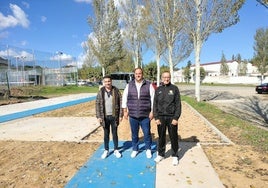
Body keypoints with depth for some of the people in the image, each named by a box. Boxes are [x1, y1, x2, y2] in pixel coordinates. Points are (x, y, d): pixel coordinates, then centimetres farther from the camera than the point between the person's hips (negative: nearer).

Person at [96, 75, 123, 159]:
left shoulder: (116, 91, -4)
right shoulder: (100, 92, -1)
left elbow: (120, 103, -2)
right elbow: (97, 104, 0)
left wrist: (120, 115, -5)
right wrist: (98, 116, -6)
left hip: (114, 116, -1)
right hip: (105, 117, 1)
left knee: (115, 133, 11)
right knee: (106, 134, 13)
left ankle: (116, 150, 26)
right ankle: (106, 150, 28)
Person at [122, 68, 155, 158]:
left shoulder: (149, 85, -2)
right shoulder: (129, 85, 3)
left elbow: (153, 99, -2)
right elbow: (124, 98, 6)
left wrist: (152, 111, -6)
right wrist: (125, 111, 3)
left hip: (145, 115, -1)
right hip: (132, 115, 2)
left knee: (147, 133, 8)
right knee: (134, 134, 14)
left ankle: (148, 149, 30)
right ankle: (135, 149, 32)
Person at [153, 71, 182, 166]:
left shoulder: (174, 89, 0)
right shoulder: (158, 89, 6)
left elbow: (178, 104, -3)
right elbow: (155, 104, 6)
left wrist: (176, 118, -9)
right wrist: (156, 117, -2)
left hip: (172, 117, -2)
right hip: (161, 117, 2)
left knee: (173, 137, 7)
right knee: (161, 137, 12)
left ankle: (175, 156, 24)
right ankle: (160, 154, 29)